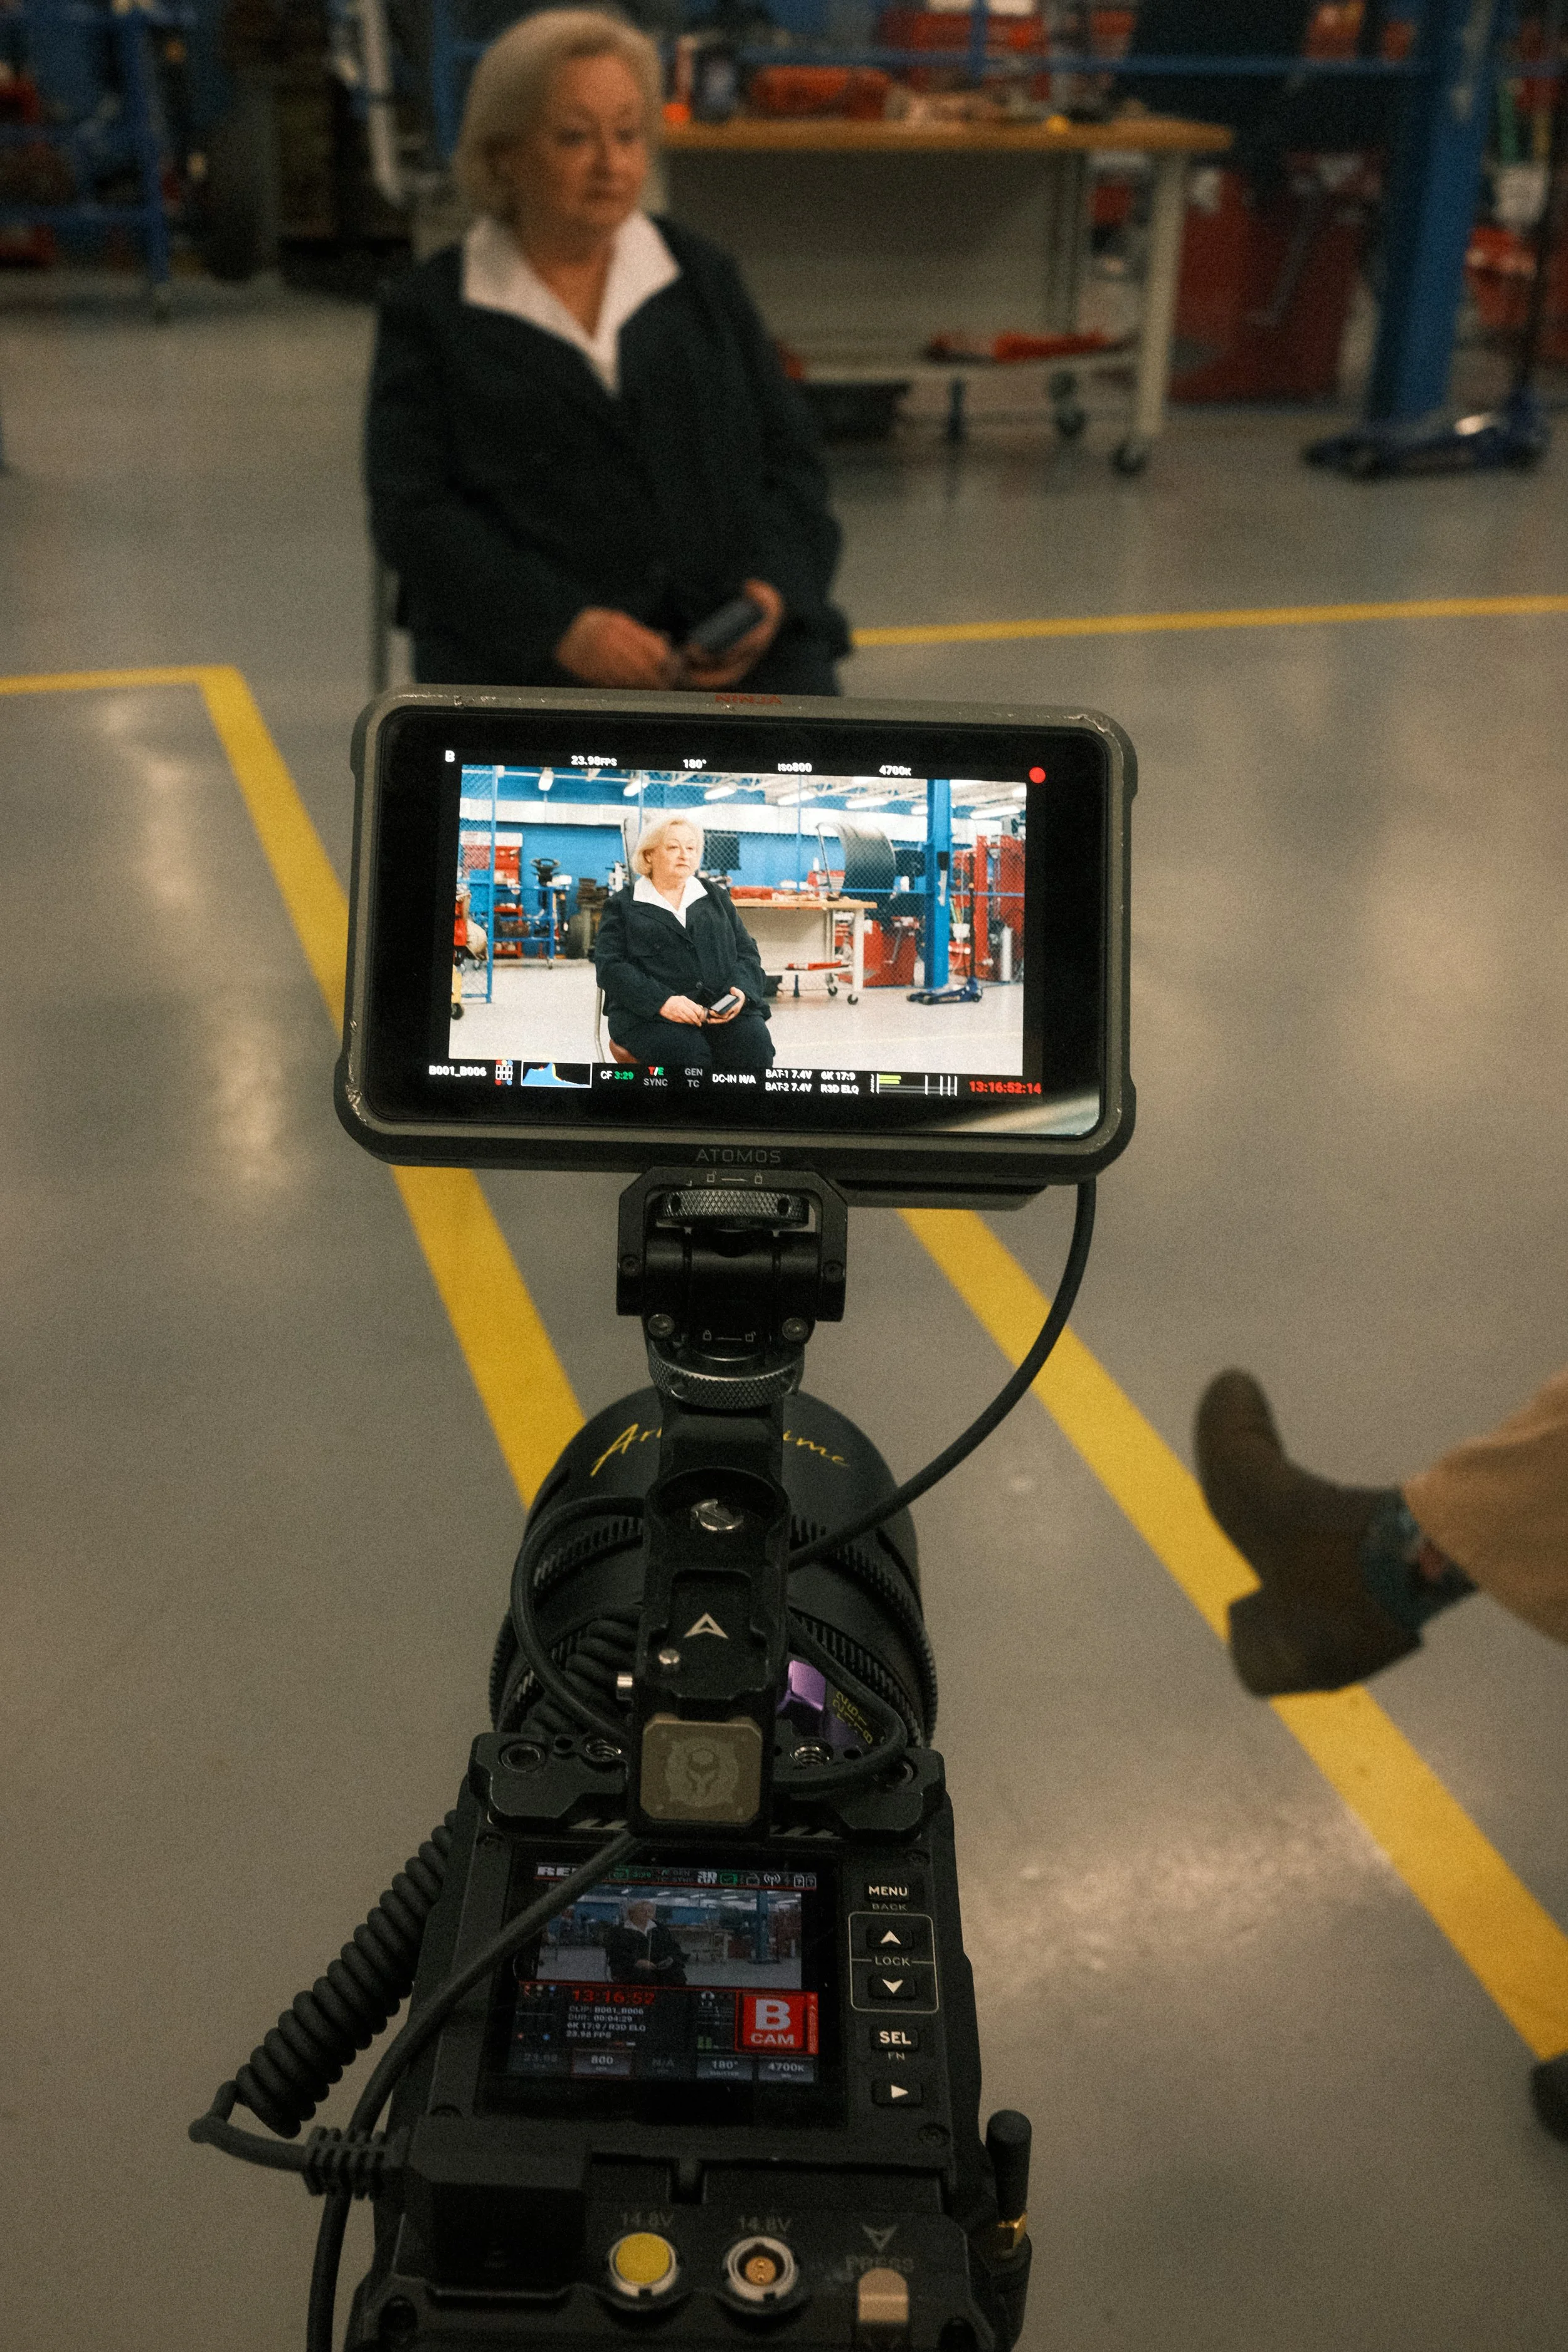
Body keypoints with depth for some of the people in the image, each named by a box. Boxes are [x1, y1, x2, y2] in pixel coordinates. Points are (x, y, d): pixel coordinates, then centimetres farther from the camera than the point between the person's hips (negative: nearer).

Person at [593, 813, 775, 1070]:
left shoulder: (716, 897, 25)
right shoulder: (623, 906, 13)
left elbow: (747, 952, 18)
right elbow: (610, 967, 0)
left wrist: (741, 991, -7)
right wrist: (663, 1002, -17)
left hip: (726, 1010, 3)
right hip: (651, 1016, -3)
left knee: (755, 1044, -29)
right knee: (690, 1054, -36)